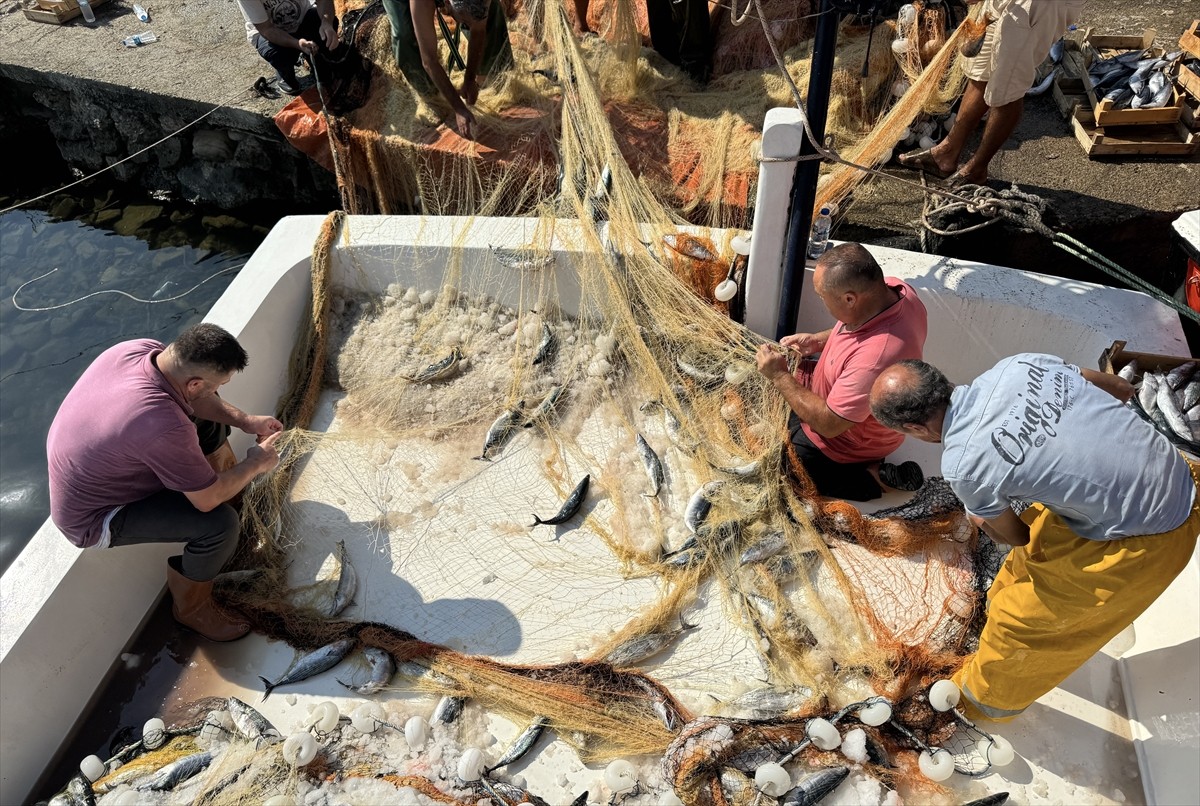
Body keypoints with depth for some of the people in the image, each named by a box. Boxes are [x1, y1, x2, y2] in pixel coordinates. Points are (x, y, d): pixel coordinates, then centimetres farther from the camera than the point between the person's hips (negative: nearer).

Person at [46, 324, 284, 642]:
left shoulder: (143, 348, -19)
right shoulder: (163, 426, -42)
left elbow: (191, 398, 4)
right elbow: (208, 500, -27)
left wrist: (244, 420, -6)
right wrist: (255, 464, -11)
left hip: (88, 464, 8)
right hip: (92, 519, -8)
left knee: (210, 417, 7)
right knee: (221, 523, -21)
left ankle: (226, 477, 33)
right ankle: (191, 606, 6)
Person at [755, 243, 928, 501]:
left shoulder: (876, 357, -44)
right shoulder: (892, 288, -20)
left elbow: (828, 424, -31)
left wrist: (780, 377, -24)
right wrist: (817, 341, -7)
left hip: (848, 439, -9)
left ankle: (871, 477, 3)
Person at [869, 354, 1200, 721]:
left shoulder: (962, 467, -26)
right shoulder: (1019, 364, -10)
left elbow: (1015, 535, -4)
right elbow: (1121, 388, 5)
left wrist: (980, 518, 18)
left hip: (1145, 540, -7)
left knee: (1018, 620, 14)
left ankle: (987, 697, 40)